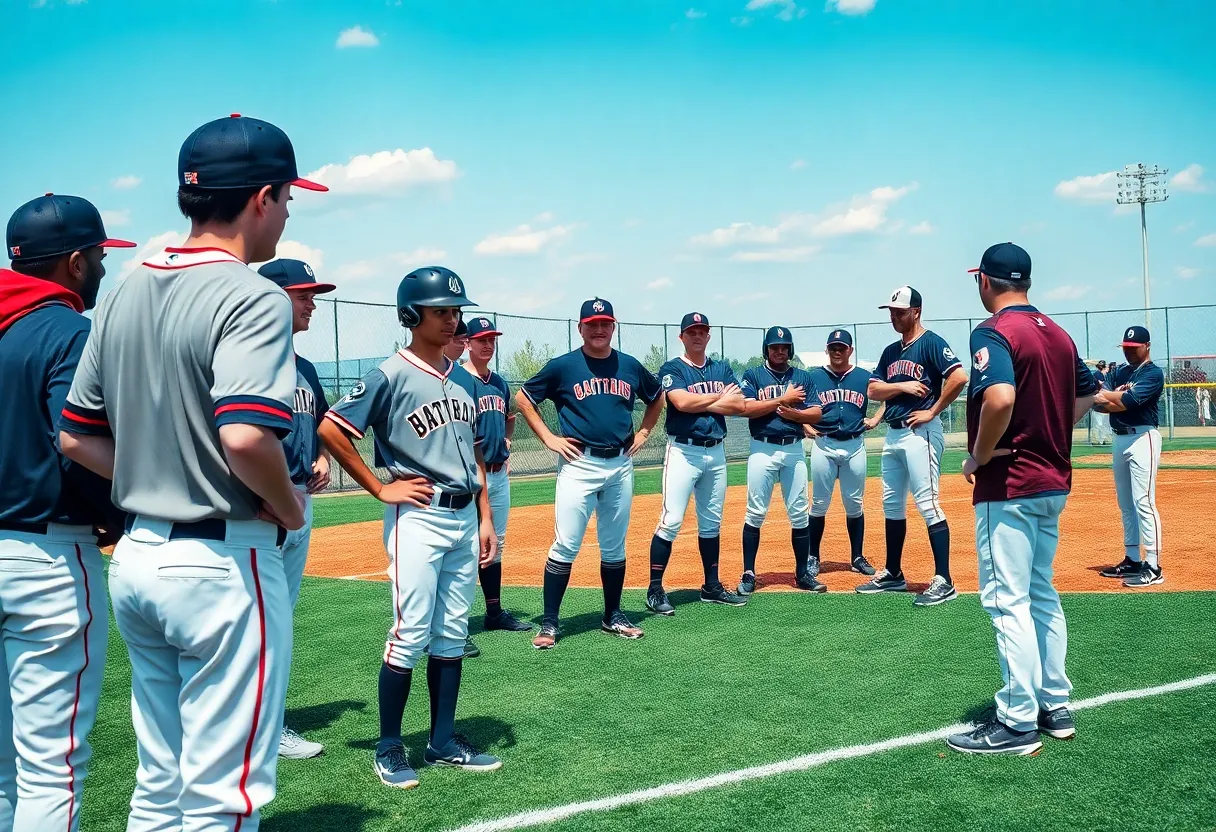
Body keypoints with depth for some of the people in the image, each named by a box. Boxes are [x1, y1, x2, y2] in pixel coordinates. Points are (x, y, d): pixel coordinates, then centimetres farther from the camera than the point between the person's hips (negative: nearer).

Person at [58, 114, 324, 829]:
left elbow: (76, 437, 11)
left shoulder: (125, 294, 9)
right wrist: (290, 508, -12)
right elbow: (244, 436, -29)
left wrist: (156, 482, 11)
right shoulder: (253, 297, -15)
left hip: (137, 556, 8)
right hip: (224, 563, -8)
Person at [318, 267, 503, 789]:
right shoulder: (391, 375, -8)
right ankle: (389, 748, 9)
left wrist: (485, 518, 11)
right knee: (411, 635, -5)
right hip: (418, 518, -7)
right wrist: (381, 489, -10)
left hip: (464, 519, 7)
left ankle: (443, 742, 22)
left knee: (452, 635, 11)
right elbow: (331, 430, -13)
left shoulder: (463, 379, 13)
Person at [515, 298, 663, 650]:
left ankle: (613, 616, 24)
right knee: (565, 546, -7)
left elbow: (657, 397, 24)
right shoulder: (563, 366, -3)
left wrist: (643, 433, 12)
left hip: (620, 465, 4)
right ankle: (549, 623, 0)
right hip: (579, 465, -4)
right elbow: (523, 398, 4)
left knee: (614, 547, 12)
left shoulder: (630, 366, 7)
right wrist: (549, 439, -2)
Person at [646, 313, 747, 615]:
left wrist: (700, 403, -10)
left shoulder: (722, 369, 13)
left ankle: (712, 586, 20)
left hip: (716, 452, 6)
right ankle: (655, 591, -5)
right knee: (671, 521, -10)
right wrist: (720, 396, -6)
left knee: (711, 522, 12)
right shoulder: (672, 369, -2)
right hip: (683, 451, -5)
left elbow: (739, 405, -1)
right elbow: (682, 402, -20)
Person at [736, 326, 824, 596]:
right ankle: (748, 574, 5)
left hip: (794, 450, 3)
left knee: (799, 514, 5)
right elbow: (747, 408, -12)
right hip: (762, 449, -3)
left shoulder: (803, 377, 12)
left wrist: (793, 413, -12)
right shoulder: (753, 375, 4)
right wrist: (783, 399, -12)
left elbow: (817, 413, 6)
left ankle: (803, 573, 13)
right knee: (756, 513, -2)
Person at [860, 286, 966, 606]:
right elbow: (873, 390, 10)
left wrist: (933, 412, -16)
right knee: (892, 505, 13)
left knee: (927, 504, -11)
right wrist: (902, 386, -7)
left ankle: (944, 581, -8)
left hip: (920, 433, -9)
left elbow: (959, 377, -21)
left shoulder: (931, 343, -8)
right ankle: (893, 574, 24)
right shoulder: (890, 351, 17)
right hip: (893, 434, 9)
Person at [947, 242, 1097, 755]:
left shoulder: (993, 332, -15)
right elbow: (1087, 394, 22)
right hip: (1054, 483, 9)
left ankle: (1018, 724, 2)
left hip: (1008, 487, -9)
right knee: (1042, 595, 18)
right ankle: (1056, 708, 25)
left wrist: (978, 456, -18)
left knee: (1008, 601, -3)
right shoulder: (1058, 334, 12)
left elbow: (1000, 397, -32)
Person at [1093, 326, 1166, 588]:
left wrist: (1108, 396, -3)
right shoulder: (1120, 372, 17)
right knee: (1126, 505, 12)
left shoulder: (1153, 373, -6)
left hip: (1142, 437, -8)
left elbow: (1129, 401, -20)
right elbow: (1099, 403, 6)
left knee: (1144, 503, -12)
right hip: (1120, 439, 8)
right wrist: (1119, 396, -13)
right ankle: (1132, 560, 20)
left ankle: (1153, 567, -12)